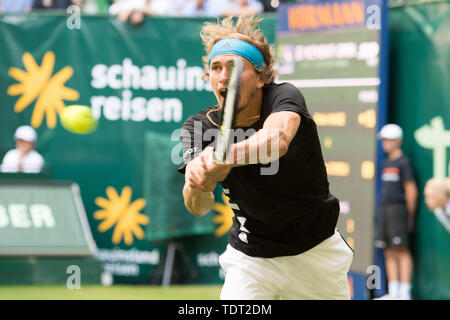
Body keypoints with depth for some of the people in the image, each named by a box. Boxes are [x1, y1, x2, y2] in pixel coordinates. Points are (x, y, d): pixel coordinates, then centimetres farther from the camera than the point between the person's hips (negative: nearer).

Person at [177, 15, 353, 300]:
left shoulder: (284, 97, -18)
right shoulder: (199, 128, -12)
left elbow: (278, 139, -44)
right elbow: (198, 208, -27)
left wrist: (224, 156, -63)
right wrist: (199, 183, -52)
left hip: (317, 252, 0)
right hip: (250, 258, 0)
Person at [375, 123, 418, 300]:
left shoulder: (403, 162, -6)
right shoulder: (386, 162, 18)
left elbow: (411, 189, -9)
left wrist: (410, 215, -9)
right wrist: (382, 211, 15)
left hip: (398, 208, -9)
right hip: (385, 209, 9)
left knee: (402, 251, -12)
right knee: (389, 253, 7)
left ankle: (405, 292, -14)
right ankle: (393, 292, 8)